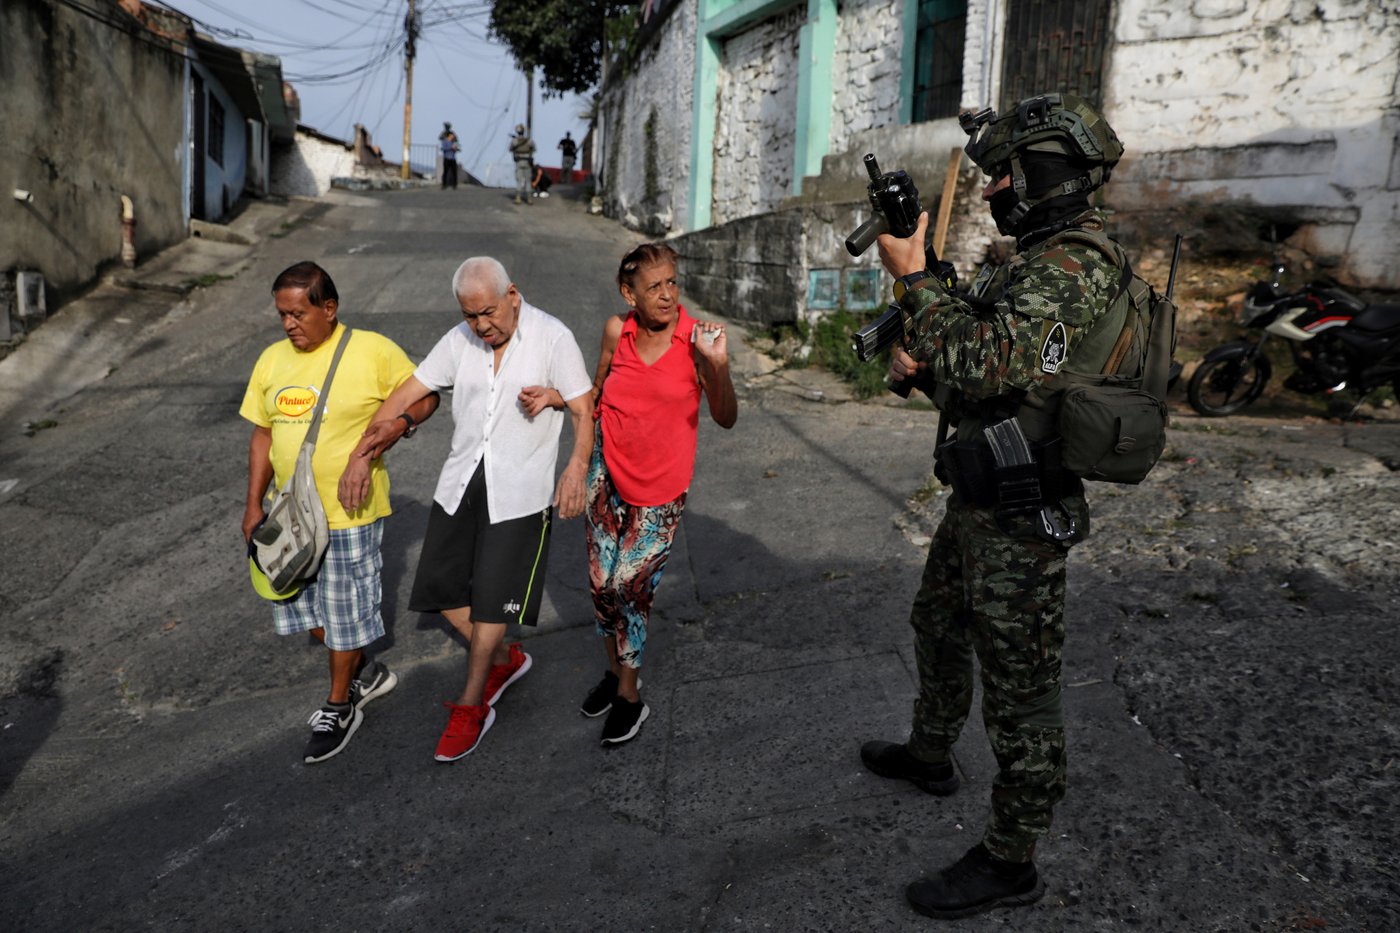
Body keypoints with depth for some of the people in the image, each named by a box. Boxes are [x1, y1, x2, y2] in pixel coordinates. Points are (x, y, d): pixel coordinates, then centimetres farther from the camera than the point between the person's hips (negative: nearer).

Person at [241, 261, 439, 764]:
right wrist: (254, 505, 7)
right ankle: (368, 672, 39)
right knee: (305, 607, 16)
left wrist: (371, 448, -18)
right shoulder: (273, 359, 5)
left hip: (349, 512, -6)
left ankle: (340, 706, 28)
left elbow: (423, 399, -7)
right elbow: (263, 434, 11)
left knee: (345, 611, 6)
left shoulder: (373, 351, -12)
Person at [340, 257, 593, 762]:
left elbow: (584, 411, -11)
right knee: (442, 587, 11)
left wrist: (577, 466, -28)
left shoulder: (552, 337, -10)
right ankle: (505, 660, 34)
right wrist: (360, 455, -2)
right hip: (460, 481, 6)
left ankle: (471, 707, 18)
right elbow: (404, 396, 5)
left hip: (518, 492, -5)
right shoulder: (459, 340, 3)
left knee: (492, 598, -1)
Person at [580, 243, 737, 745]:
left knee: (629, 585, -6)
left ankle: (629, 696, 15)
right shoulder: (617, 331, -5)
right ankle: (617, 670, 35)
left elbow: (726, 418, -19)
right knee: (601, 581, 10)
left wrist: (718, 365, -33)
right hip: (608, 474, 4)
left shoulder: (695, 339, -15)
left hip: (659, 486, -3)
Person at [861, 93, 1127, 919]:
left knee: (1021, 688, 2)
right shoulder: (1038, 261, 13)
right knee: (939, 630, 26)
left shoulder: (1073, 267, -20)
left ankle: (1010, 863, 18)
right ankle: (931, 755, 49)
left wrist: (913, 276, -23)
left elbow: (986, 364, -33)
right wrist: (922, 370, 2)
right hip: (979, 501, 11)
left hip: (1021, 517, -10)